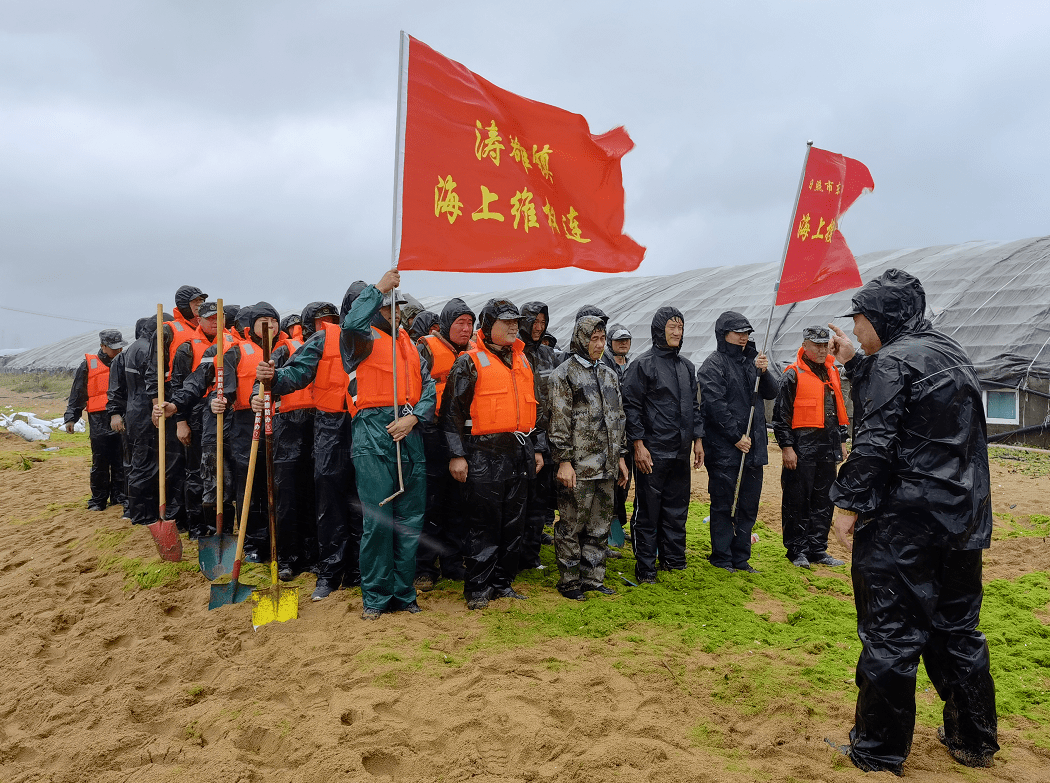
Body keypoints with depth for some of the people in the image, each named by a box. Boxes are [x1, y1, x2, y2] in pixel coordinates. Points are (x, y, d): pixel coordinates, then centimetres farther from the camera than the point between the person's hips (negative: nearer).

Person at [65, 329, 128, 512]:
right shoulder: (89, 365, 4)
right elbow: (77, 394, 6)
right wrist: (71, 417, 1)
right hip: (99, 422, -2)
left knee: (121, 462, 5)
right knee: (100, 463, 0)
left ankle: (119, 496, 15)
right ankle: (98, 500, 11)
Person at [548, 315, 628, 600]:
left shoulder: (609, 375, 16)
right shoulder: (564, 374, -6)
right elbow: (559, 421, -11)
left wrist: (620, 456, 16)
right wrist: (563, 460, -15)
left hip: (606, 466, 7)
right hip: (578, 467, -7)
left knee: (600, 525, 12)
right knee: (571, 525, 1)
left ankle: (592, 577, 24)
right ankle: (569, 581, 13)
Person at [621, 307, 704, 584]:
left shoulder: (686, 366, 14)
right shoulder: (642, 364, -7)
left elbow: (694, 405, 19)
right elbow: (631, 407, -10)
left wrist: (697, 439, 13)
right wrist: (638, 445, -15)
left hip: (681, 452, 7)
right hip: (652, 452, -6)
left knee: (677, 508, 14)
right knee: (648, 511, 0)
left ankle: (673, 558, 27)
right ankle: (645, 567, 10)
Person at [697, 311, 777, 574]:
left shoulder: (751, 360, 15)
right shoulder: (714, 365, -7)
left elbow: (771, 393, 12)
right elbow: (716, 405, -14)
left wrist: (763, 372, -7)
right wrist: (736, 437, -15)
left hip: (753, 445, 7)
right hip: (724, 449, -7)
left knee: (749, 505, 12)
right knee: (723, 505, 1)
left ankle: (741, 557, 22)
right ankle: (721, 557, 12)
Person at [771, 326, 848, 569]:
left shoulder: (832, 373, 15)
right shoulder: (793, 375, -6)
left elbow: (839, 410, 23)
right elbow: (781, 415, -8)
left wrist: (841, 441, 19)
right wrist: (786, 447, -13)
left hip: (827, 448, 7)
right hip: (802, 448, -6)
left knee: (823, 501, 11)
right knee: (797, 501, 0)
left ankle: (818, 549, 21)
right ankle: (797, 551, 11)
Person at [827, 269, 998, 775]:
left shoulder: (892, 361, -14)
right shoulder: (952, 353, 13)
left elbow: (875, 442, -20)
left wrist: (849, 504, -13)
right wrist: (855, 364, 22)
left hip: (902, 524, -9)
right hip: (963, 520, 9)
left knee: (890, 636, 1)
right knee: (957, 629, 19)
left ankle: (878, 752, 13)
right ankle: (974, 742, 31)